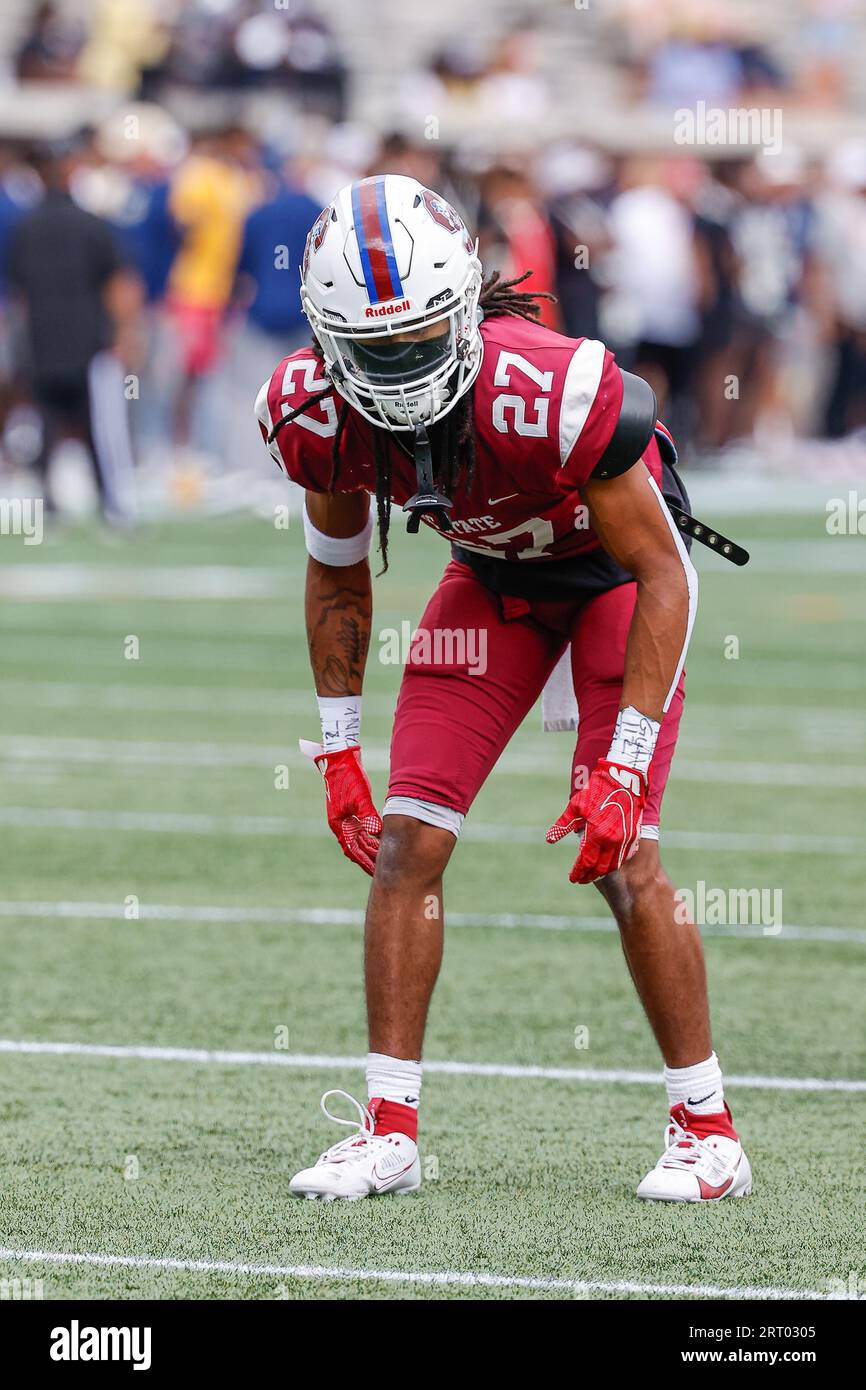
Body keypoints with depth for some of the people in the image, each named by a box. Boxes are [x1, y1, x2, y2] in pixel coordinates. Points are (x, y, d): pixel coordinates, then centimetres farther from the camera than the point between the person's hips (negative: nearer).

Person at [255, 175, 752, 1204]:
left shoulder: (555, 392, -40)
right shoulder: (319, 415, -23)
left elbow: (662, 577, -28)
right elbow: (337, 576, -1)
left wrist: (623, 764, -29)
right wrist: (338, 751, -1)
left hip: (618, 569, -5)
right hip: (493, 573, 5)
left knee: (621, 856, -13)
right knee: (406, 838, -7)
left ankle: (708, 1130, 0)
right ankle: (390, 1128, 1)